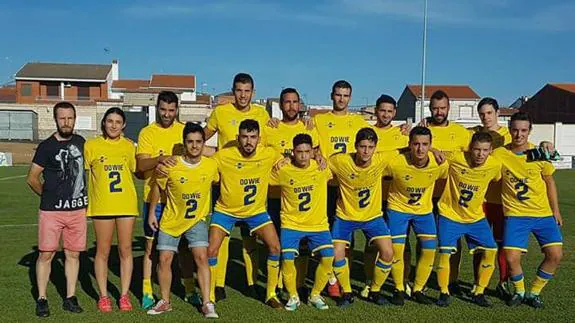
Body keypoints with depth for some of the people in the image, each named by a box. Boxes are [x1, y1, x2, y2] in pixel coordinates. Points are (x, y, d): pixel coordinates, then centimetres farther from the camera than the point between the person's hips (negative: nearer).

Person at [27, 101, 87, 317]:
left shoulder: (81, 142, 8)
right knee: (46, 254, 0)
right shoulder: (47, 146, -5)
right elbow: (32, 178, -1)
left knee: (73, 254, 7)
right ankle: (42, 299, 12)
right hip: (51, 210, -4)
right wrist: (48, 195, 7)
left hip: (78, 209, 4)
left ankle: (70, 298, 16)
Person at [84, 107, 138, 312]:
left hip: (126, 204, 2)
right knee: (102, 251, 6)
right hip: (102, 205, -2)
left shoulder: (129, 146, 7)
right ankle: (103, 296, 19)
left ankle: (124, 295, 18)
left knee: (125, 250, 7)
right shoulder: (91, 145, 0)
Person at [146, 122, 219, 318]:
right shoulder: (171, 166, -18)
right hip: (171, 220, 0)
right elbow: (158, 188, -1)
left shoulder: (211, 165, -13)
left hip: (197, 220, 0)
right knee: (164, 260, 2)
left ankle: (207, 303, -4)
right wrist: (151, 213, 3)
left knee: (201, 257, -12)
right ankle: (165, 302, 20)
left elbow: (217, 183, 8)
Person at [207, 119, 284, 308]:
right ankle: (210, 296, 14)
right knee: (211, 250, -8)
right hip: (226, 210, -1)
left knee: (275, 246, -7)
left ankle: (271, 294, 12)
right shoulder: (223, 156, -22)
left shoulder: (269, 155, -15)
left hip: (256, 210, 2)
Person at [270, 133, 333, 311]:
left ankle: (315, 295, 14)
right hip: (291, 223, -1)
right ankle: (293, 296, 11)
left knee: (328, 257, -12)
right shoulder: (282, 170, -9)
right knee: (287, 258, -17)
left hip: (318, 224, 1)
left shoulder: (322, 167, -6)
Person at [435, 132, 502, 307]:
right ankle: (444, 293, 7)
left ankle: (478, 293, 13)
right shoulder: (455, 157, -20)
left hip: (476, 217, 3)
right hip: (449, 215, -3)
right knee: (445, 251, -13)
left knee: (490, 251, -5)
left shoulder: (495, 165, -11)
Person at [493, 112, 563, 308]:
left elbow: (549, 182, 8)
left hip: (544, 213, 2)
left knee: (555, 255, -8)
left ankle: (534, 292, 15)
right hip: (515, 214, -2)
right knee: (511, 257, -14)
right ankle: (519, 292, 16)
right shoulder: (498, 154, -7)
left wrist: (555, 210, 9)